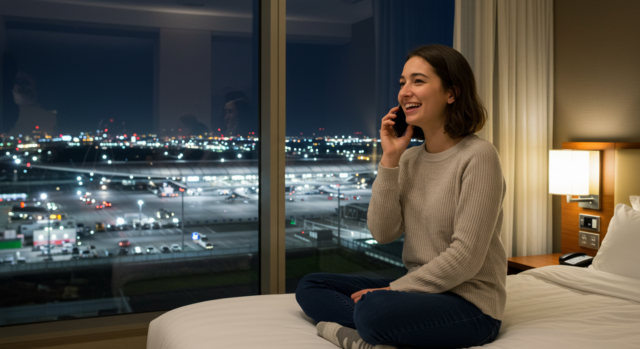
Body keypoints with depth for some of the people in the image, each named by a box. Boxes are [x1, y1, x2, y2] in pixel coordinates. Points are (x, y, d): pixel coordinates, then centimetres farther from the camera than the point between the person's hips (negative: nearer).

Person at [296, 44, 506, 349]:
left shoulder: (478, 156, -14)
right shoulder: (410, 159, 7)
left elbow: (465, 258, -18)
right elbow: (383, 232, -3)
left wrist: (395, 288, -14)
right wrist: (390, 160, -8)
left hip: (469, 301, -8)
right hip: (420, 289, 8)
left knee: (372, 308, -37)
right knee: (310, 286, 2)